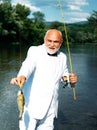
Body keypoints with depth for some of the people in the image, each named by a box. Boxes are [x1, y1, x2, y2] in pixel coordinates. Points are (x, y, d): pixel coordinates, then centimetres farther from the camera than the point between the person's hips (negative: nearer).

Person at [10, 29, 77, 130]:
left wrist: (71, 79, -2)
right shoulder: (35, 51, -7)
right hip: (32, 104, -4)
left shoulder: (63, 57, 9)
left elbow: (64, 74, 22)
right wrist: (22, 76, -49)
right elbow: (28, 65, -27)